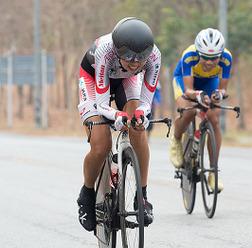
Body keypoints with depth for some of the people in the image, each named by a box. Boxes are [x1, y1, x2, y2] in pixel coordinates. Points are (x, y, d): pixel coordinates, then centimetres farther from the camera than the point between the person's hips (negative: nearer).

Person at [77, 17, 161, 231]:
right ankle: (87, 195, 11)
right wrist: (117, 115, -58)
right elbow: (101, 103, -37)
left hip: (126, 79, 2)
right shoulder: (105, 51, -42)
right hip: (93, 75, -2)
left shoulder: (154, 56, -35)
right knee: (101, 147, -17)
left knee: (138, 130, -25)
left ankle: (142, 196, -12)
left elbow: (145, 101, -27)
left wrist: (140, 114, -50)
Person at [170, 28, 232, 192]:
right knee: (188, 113, -31)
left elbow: (223, 88, -28)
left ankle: (213, 172, -6)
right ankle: (176, 141, 4)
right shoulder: (190, 56, -39)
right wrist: (198, 95, -61)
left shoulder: (226, 58, -34)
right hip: (184, 79, -2)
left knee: (214, 121, -17)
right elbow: (188, 90, -39)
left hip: (209, 82, 2)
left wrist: (219, 94, -51)